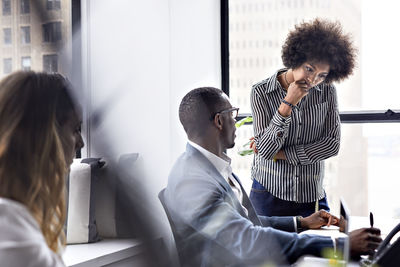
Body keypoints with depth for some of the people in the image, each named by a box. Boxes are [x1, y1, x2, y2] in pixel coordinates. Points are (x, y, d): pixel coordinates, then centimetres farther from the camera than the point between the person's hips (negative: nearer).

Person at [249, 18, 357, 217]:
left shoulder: (327, 91, -1)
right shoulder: (261, 93, -9)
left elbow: (332, 143, -7)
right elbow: (265, 151, -15)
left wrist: (279, 154, -12)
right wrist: (288, 104, -24)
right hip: (269, 192, -2)